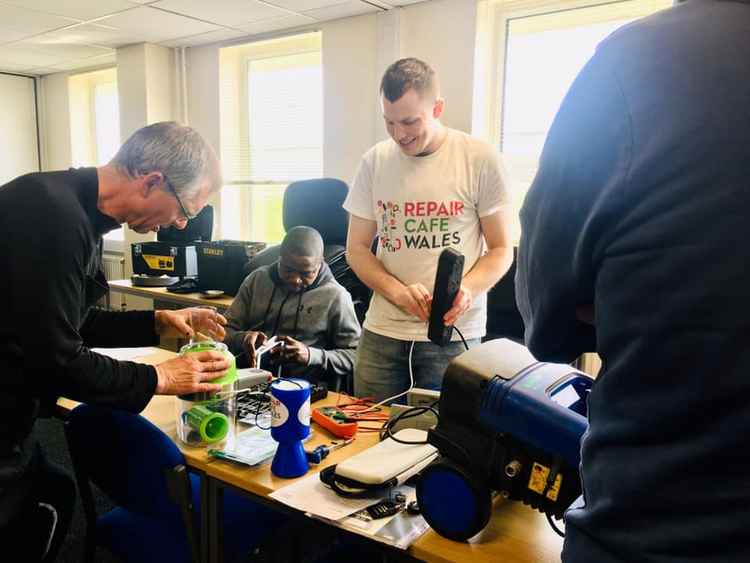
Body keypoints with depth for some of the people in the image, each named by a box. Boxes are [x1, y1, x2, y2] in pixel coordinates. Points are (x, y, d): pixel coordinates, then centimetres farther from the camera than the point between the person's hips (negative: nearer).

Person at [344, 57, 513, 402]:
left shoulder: (479, 159, -5)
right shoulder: (375, 161, 3)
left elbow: (501, 249, 0)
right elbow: (356, 249, 6)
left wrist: (468, 289, -20)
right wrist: (399, 292, -12)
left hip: (454, 335, -2)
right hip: (382, 333, 3)